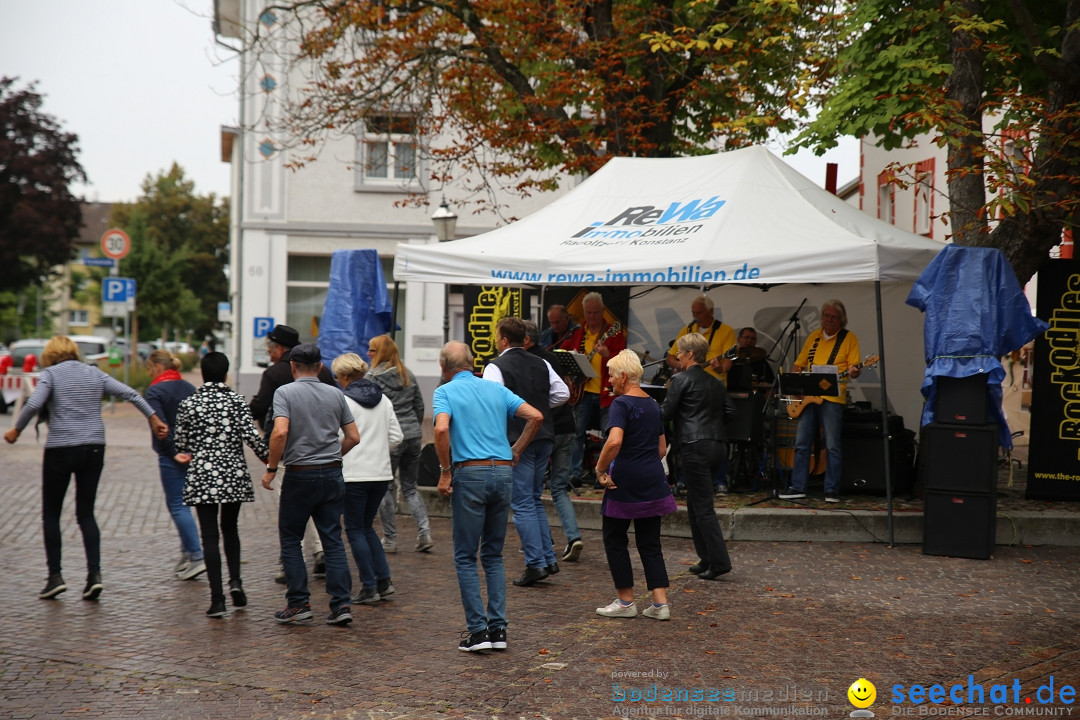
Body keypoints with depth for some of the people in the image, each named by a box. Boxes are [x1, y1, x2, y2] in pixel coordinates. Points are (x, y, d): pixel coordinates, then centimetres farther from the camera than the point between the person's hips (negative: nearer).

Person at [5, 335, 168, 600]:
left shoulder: (50, 374, -2)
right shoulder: (94, 373, 10)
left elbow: (34, 404, -16)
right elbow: (130, 394, 5)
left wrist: (16, 430, -3)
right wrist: (154, 418, 12)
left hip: (60, 449, -4)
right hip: (94, 448, 4)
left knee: (51, 514, 10)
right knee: (86, 513, 10)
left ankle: (55, 576, 6)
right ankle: (94, 573, -3)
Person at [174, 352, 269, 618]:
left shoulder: (188, 404, -1)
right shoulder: (236, 401, -2)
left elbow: (181, 443, 4)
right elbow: (252, 436, -9)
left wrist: (185, 456, 27)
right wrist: (268, 458, 7)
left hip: (202, 476, -1)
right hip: (233, 474, 1)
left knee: (210, 535, 0)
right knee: (230, 528, 20)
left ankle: (217, 599, -5)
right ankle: (235, 580, 2)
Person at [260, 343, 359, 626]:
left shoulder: (285, 392, -6)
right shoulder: (336, 395, 7)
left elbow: (280, 432, -21)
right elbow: (353, 437, 7)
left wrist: (271, 468, -10)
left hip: (300, 475, -4)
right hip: (332, 475, 4)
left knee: (290, 540, 10)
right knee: (333, 540, 7)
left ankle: (298, 603, 10)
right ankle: (341, 604, 2)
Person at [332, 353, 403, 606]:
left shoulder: (344, 401, -11)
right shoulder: (384, 400, 8)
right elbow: (396, 437, 10)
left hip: (354, 474, -6)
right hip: (382, 473, 6)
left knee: (355, 529, 4)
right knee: (367, 526, 19)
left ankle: (369, 588, 3)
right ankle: (384, 580, 11)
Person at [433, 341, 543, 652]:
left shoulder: (444, 392, 0)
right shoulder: (496, 389, 13)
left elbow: (441, 429, -19)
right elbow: (536, 416, 4)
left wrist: (445, 472, -9)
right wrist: (515, 452, 11)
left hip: (470, 474, -5)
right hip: (503, 473, 5)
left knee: (465, 557, 5)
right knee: (494, 555, 14)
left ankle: (478, 630, 0)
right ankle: (498, 628, 10)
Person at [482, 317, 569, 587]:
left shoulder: (496, 367, -9)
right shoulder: (541, 364, 10)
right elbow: (562, 393, 11)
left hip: (517, 440, -7)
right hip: (544, 436, 7)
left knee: (522, 503, -1)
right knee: (535, 499, 18)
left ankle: (536, 564, -3)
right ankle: (548, 559, 17)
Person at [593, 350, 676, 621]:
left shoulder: (622, 404, -13)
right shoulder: (653, 405, 12)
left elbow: (614, 441, -28)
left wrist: (601, 469, -16)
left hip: (625, 479, -7)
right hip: (653, 480, 7)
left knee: (614, 538, 8)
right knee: (650, 542, 11)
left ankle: (626, 602, 12)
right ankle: (660, 603, 5)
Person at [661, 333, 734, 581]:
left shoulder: (681, 380, -6)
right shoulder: (715, 382, 16)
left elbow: (666, 414, -6)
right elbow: (729, 411, 14)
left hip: (695, 446, -8)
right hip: (717, 444, 8)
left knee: (703, 506, -5)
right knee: (695, 504, 17)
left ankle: (719, 561, -9)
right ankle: (707, 559, 18)